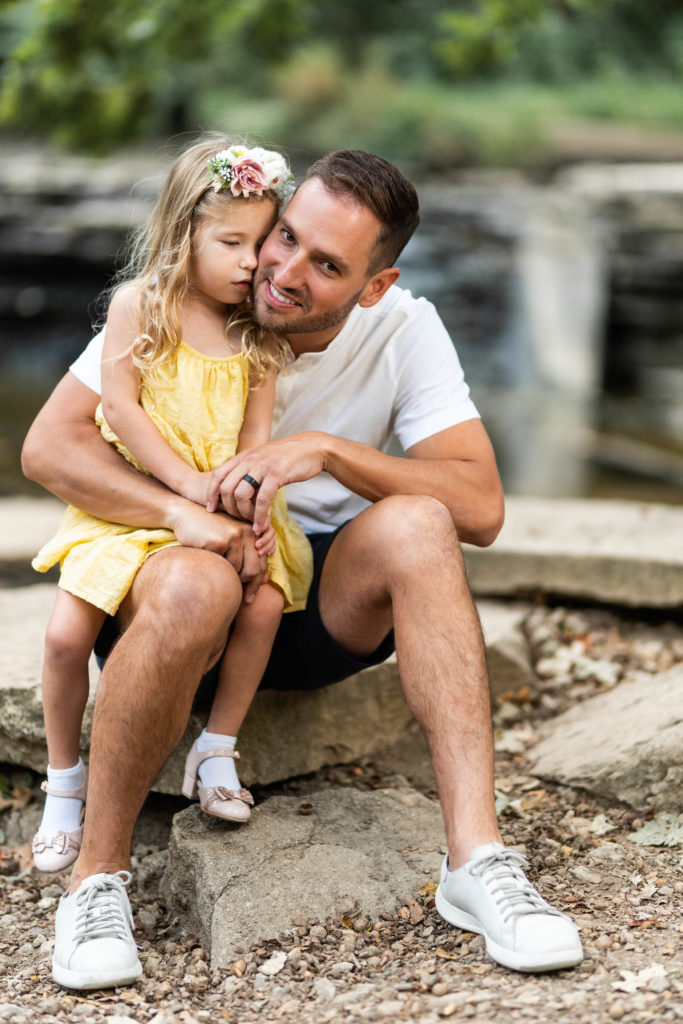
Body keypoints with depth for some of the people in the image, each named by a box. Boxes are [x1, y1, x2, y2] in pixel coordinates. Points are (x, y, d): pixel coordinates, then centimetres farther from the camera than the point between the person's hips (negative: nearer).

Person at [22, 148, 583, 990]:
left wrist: (327, 451, -28)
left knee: (414, 524, -29)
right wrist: (183, 513, -31)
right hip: (178, 574, -2)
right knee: (193, 585, -38)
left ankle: (476, 857, -31)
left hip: (329, 601, 2)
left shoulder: (404, 331, -7)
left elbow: (480, 507, -17)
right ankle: (96, 879, -18)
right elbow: (48, 445, -16)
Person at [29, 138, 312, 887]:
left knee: (264, 602, -23)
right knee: (67, 632, -17)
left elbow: (256, 432, 2)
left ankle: (215, 751, -1)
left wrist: (254, 501, -16)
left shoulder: (257, 333, 6)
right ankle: (65, 780, 8)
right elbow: (120, 405, -11)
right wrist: (187, 482, -17)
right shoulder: (141, 303, -4)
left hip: (222, 507, 3)